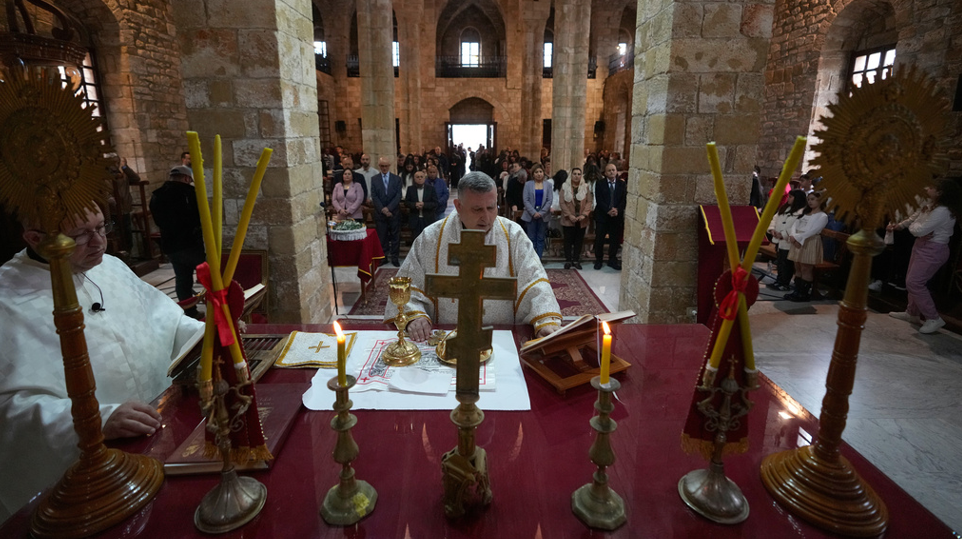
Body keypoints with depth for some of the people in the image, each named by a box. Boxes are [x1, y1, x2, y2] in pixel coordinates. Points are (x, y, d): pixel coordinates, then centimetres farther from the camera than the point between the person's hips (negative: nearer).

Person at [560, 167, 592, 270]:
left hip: (581, 220, 2)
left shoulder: (585, 187, 4)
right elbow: (562, 202, -5)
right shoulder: (565, 186, 0)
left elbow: (589, 202, 1)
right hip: (568, 219, -1)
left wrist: (584, 215, -13)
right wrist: (569, 215, -14)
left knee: (579, 240, 6)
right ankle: (568, 260, 11)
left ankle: (576, 260, 15)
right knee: (568, 240, 3)